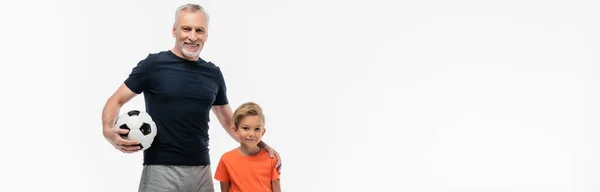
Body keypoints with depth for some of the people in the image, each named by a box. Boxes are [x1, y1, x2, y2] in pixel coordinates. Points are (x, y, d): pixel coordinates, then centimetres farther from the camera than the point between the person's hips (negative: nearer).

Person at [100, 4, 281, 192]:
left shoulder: (213, 74, 9)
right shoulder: (153, 65, -3)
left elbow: (229, 121, 18)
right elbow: (116, 100, 2)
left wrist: (261, 145, 5)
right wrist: (108, 130, -18)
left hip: (201, 170, 4)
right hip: (161, 170, -4)